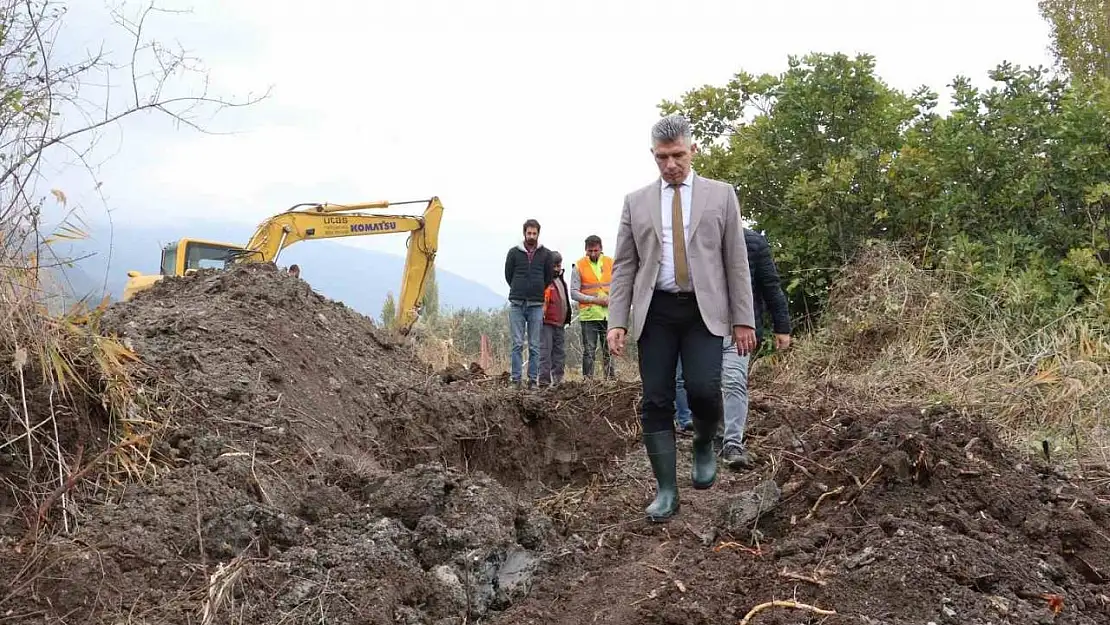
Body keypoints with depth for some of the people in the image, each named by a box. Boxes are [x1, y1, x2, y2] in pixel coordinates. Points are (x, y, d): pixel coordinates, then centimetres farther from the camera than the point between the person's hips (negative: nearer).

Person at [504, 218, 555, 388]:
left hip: (536, 304, 1)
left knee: (535, 346, 3)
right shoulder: (514, 252, 4)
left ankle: (533, 379, 7)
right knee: (517, 344, -2)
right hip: (517, 304, 0)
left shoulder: (545, 254, 5)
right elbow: (508, 274, 11)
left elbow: (549, 277, 14)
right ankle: (515, 378, 1)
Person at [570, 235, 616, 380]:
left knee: (609, 351, 7)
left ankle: (611, 379, 12)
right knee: (589, 351, 1)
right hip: (588, 315, -2)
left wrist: (611, 299, -9)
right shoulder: (579, 266, -1)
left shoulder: (610, 263, 7)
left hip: (608, 314, 2)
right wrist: (595, 300, -13)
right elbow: (574, 292, -5)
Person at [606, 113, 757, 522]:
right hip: (654, 311, 2)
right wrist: (617, 321, -1)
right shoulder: (636, 202, 12)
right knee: (656, 401, -2)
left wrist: (743, 318, 0)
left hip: (703, 310, -1)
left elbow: (736, 261, 6)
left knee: (703, 389, -16)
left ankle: (703, 447, 17)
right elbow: (624, 267, 9)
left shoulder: (721, 195, 9)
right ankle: (666, 490, 7)